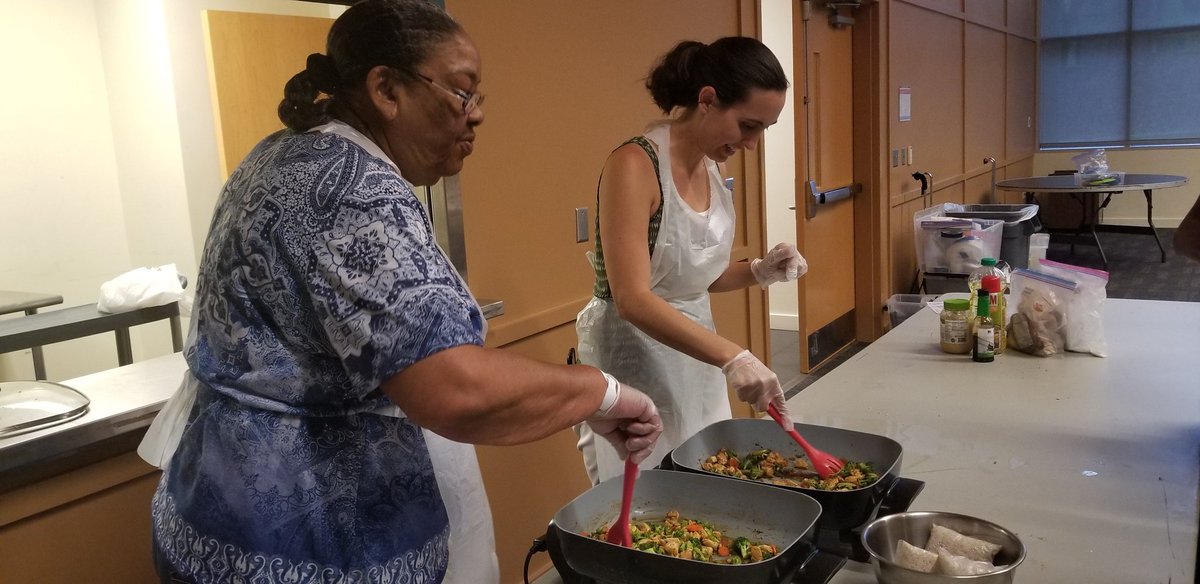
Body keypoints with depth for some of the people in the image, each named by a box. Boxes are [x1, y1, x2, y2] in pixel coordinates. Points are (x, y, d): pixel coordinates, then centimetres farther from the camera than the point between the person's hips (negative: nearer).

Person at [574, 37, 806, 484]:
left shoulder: (713, 167, 4)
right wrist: (732, 356, -35)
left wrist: (760, 272, -5)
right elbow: (632, 300, -28)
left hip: (695, 359, 8)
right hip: (635, 361, -8)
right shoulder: (634, 165, -21)